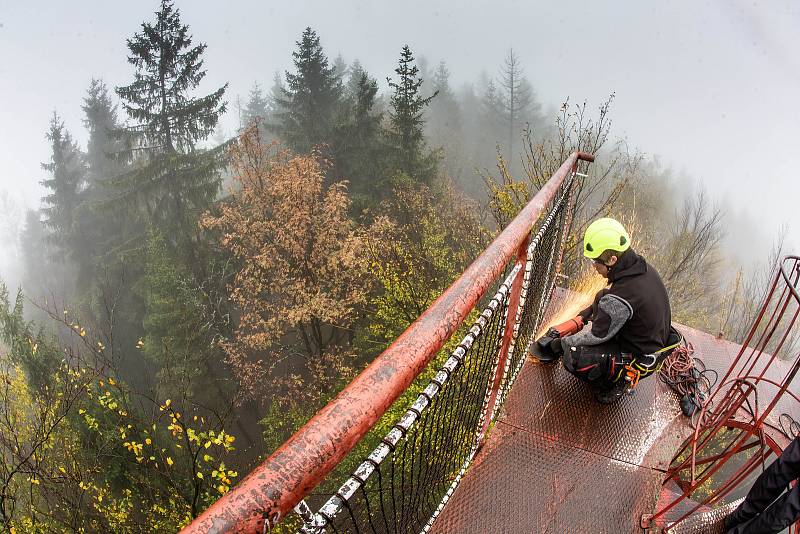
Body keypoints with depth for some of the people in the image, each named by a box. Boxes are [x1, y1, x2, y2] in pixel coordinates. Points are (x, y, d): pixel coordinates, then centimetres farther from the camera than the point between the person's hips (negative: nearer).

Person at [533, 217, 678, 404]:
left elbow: (597, 335, -21)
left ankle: (617, 382, 3)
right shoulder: (643, 267, -8)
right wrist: (585, 315, 12)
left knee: (572, 356, -20)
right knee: (602, 296, 16)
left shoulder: (619, 299, -34)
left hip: (640, 360, -9)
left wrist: (562, 343, -7)